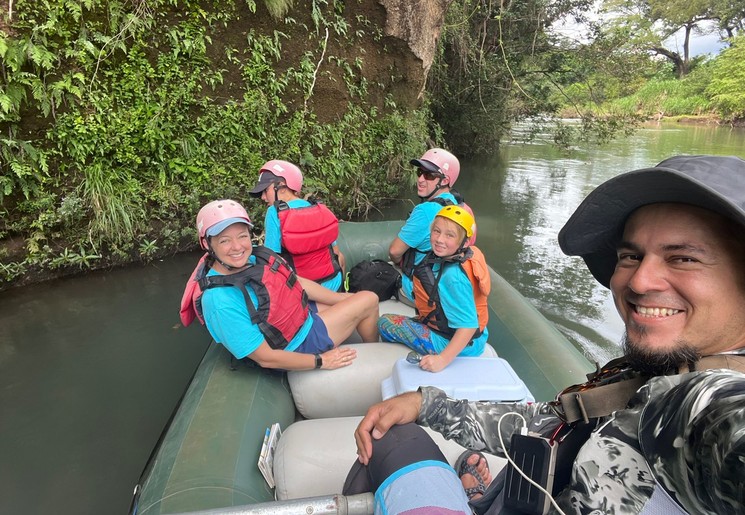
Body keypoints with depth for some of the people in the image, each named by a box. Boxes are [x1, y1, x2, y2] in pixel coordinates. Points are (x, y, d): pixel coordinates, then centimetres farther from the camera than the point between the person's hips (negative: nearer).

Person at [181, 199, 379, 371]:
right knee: (368, 301, -4)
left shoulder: (255, 256, -11)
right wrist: (321, 361, -17)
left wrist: (343, 298, 6)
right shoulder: (220, 302, -33)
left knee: (369, 298, 15)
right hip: (296, 345, -7)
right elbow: (266, 358, -26)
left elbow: (299, 282, 3)